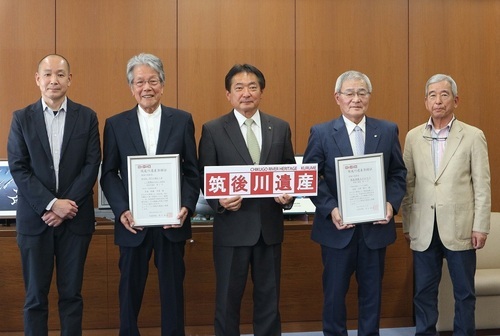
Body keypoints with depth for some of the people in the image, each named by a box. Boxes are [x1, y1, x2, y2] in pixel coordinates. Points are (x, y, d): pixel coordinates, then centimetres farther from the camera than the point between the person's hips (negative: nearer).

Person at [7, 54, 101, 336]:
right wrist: (51, 204, -14)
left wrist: (66, 207, -11)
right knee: (36, 296, 7)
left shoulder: (87, 117, 4)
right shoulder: (22, 118, 3)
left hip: (75, 218, 0)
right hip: (34, 219, 0)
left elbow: (92, 166, -2)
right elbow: (18, 168, -3)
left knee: (72, 294, 8)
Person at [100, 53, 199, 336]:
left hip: (172, 222, 0)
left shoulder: (182, 120, 4)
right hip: (133, 223, 0)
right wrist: (122, 210, -12)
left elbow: (192, 172, 3)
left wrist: (187, 206, -12)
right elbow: (109, 174, 2)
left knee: (173, 289, 10)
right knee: (130, 289, 11)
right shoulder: (116, 124, 4)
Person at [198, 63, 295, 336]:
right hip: (232, 227, -2)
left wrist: (288, 196, -10)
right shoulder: (213, 130, -1)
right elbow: (204, 178, -1)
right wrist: (219, 201, -19)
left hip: (269, 227, 3)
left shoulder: (280, 128, 7)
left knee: (269, 298, 12)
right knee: (228, 299, 8)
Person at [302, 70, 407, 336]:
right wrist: (330, 209, -16)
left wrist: (391, 203, -11)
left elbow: (398, 174, 6)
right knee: (334, 293, 9)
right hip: (338, 227, -2)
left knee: (372, 293, 13)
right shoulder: (321, 133, -3)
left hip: (376, 227, 2)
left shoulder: (388, 131, 3)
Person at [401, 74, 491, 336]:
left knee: (464, 292, 8)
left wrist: (480, 227, -6)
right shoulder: (413, 137, 6)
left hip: (459, 228, -2)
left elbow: (482, 187, -2)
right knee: (424, 292, 10)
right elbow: (408, 185, 7)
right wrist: (407, 225, 6)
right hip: (423, 230, 2)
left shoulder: (473, 136, -1)